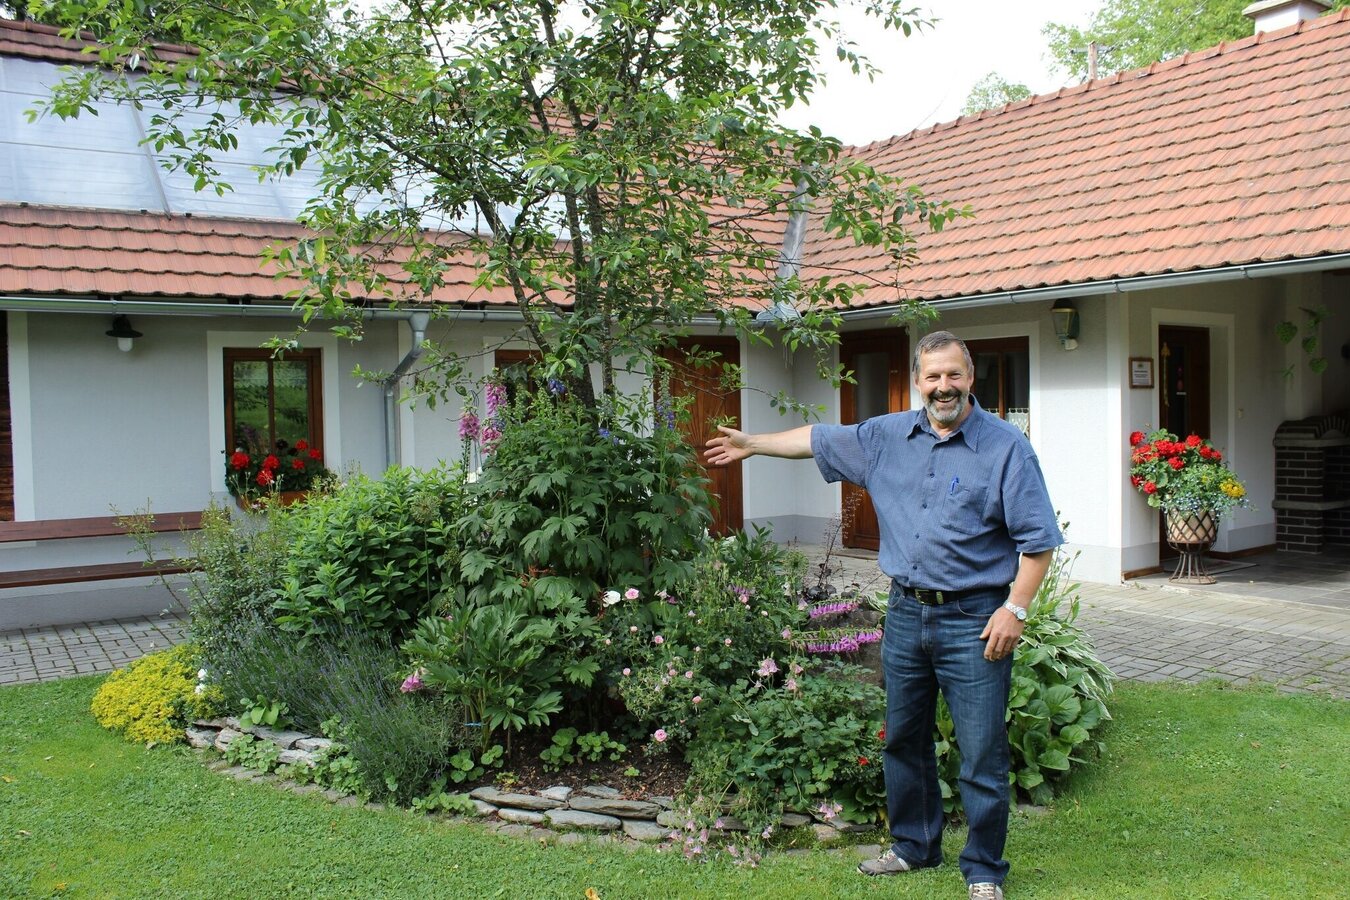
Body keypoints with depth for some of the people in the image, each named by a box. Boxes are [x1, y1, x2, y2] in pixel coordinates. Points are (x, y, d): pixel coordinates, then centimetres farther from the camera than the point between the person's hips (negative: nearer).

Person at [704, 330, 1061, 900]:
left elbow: (1037, 538, -9)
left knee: (982, 756, 0)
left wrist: (1015, 609, -15)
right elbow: (819, 440, 20)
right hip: (905, 613, 6)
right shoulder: (886, 437, 7)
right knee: (903, 742, 18)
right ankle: (915, 846, 36)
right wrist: (752, 443, 23)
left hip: (973, 621, -5)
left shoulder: (1007, 448, -8)